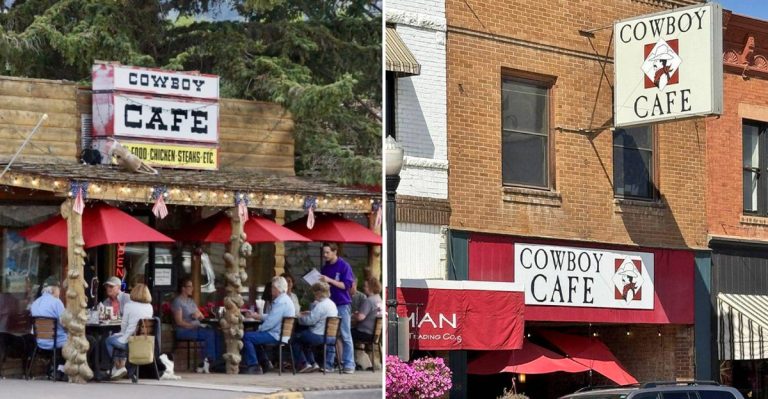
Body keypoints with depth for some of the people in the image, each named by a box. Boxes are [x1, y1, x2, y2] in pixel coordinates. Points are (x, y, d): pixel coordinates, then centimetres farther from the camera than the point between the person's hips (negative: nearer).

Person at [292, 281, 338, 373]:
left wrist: (300, 317, -2)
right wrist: (309, 313, 16)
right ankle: (312, 364, 24)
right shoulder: (332, 304, 12)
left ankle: (304, 364, 4)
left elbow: (310, 320, -20)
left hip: (320, 337, -10)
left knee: (295, 339, 7)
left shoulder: (321, 305, -18)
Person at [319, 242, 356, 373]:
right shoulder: (325, 268, 12)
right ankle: (328, 363, 8)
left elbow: (346, 285, -11)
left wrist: (329, 280, -19)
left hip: (342, 305, -5)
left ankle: (349, 364, -4)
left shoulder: (344, 266, -5)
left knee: (346, 336, -4)